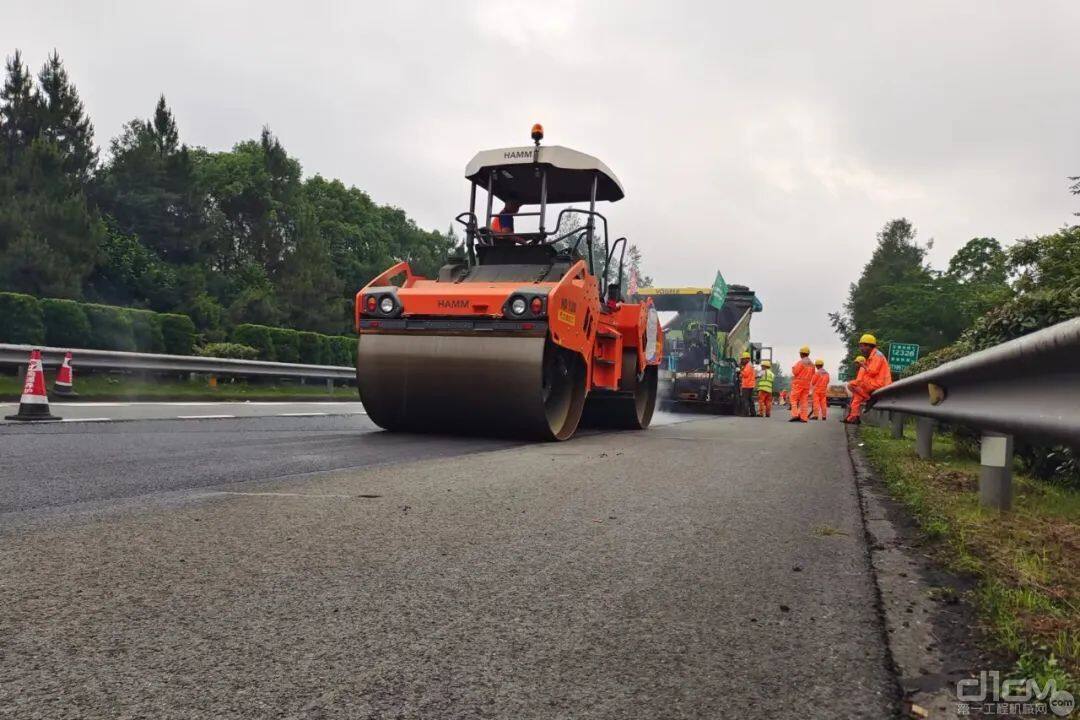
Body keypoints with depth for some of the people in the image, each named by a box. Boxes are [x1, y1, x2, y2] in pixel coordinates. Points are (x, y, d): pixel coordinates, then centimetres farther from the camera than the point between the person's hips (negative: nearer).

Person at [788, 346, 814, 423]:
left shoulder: (800, 362, -11)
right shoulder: (811, 364, 10)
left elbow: (795, 372, -10)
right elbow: (812, 374, 14)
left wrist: (793, 368, 9)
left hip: (798, 383, -6)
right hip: (807, 384, 6)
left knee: (794, 399, -2)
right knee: (804, 400, 6)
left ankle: (795, 415, -16)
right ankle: (804, 417, 2)